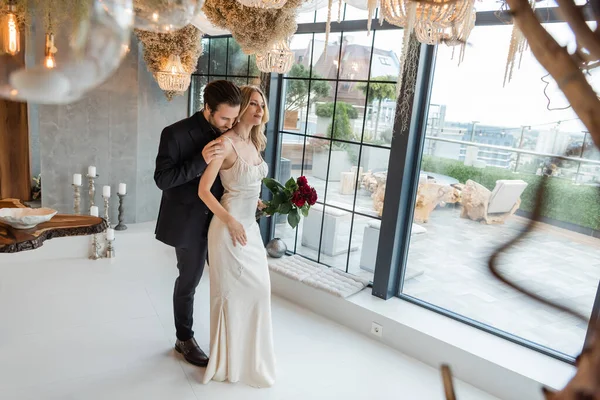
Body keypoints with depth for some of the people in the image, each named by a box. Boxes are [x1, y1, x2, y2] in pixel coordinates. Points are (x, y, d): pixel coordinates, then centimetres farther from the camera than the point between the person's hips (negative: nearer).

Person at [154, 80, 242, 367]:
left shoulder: (228, 133, -1)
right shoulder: (176, 134, -16)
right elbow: (162, 179, -18)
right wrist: (201, 160, -29)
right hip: (190, 222, -4)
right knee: (188, 282, 12)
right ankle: (184, 339, 35)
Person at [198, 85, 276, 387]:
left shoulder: (254, 143, 8)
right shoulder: (226, 143, -17)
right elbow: (204, 190, -19)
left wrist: (261, 204, 5)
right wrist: (231, 222, -20)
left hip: (250, 225, 8)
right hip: (230, 226, -8)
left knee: (258, 287, 15)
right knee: (233, 291, 6)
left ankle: (249, 353, 37)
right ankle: (230, 360, 28)